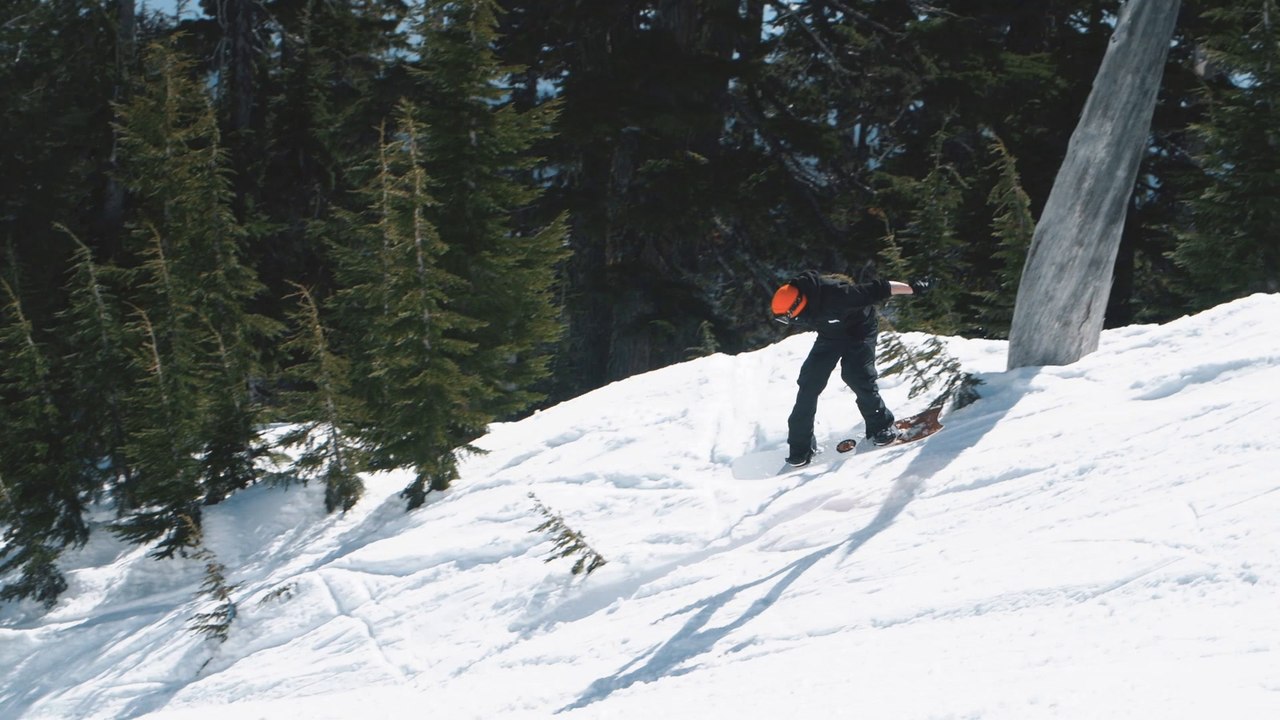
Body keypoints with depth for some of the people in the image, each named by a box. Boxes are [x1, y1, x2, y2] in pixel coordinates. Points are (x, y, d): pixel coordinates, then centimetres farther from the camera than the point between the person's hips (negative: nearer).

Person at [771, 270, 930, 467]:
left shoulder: (835, 295, -41)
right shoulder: (793, 300, -19)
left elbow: (876, 290, -37)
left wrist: (913, 288, -34)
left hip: (859, 328, -6)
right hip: (830, 334, 6)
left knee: (856, 374, -23)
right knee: (809, 381, -5)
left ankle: (881, 426, -2)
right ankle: (800, 445, 2)